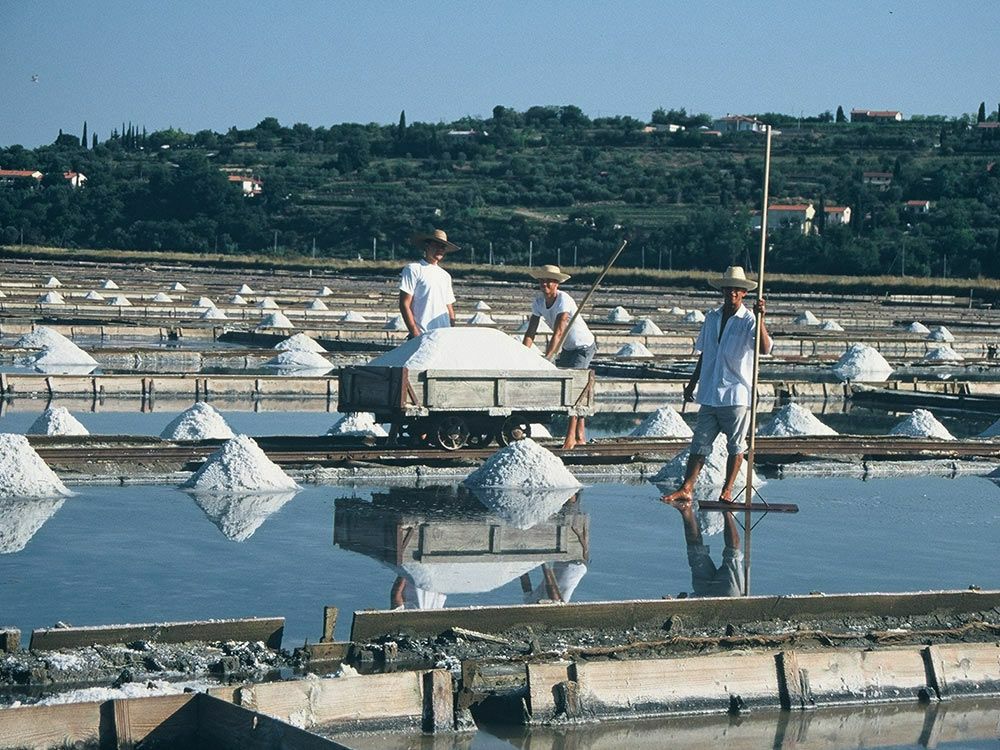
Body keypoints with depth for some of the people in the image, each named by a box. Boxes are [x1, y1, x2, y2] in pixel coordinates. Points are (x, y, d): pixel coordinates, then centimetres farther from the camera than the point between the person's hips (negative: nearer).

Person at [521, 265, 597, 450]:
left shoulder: (564, 300, -28)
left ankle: (571, 436, -19)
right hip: (568, 348, 8)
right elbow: (530, 333, -8)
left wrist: (546, 359, -42)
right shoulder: (539, 302, -7)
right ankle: (580, 435, 17)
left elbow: (558, 333, -35)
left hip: (584, 346, -8)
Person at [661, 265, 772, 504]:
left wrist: (760, 318, -35)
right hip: (710, 394, 4)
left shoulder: (748, 321, -6)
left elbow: (764, 348, -24)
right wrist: (692, 383, 21)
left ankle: (727, 490, 15)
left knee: (735, 446, 6)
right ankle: (686, 489, 3)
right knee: (700, 443, 3)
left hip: (736, 394, -4)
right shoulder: (712, 317, 10)